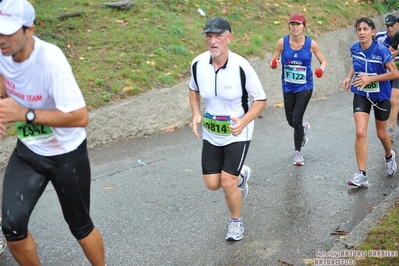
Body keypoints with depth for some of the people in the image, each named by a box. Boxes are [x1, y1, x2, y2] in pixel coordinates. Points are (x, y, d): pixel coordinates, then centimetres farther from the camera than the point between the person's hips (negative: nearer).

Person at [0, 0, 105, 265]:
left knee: (80, 226, 12)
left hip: (66, 155, -5)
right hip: (27, 152, 5)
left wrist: (25, 113, -35)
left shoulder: (50, 60, -31)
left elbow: (80, 117, -34)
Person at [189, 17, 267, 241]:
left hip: (237, 133, -4)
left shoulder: (241, 66, -23)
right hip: (210, 134, 4)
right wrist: (196, 114, -7)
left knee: (227, 183, -8)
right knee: (212, 184, 6)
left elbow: (260, 99, -13)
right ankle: (241, 175, 41)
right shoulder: (198, 64, -11)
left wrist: (243, 122, -28)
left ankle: (236, 222, 23)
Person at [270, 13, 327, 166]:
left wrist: (321, 70, -20)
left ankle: (298, 152, 12)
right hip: (288, 87, 2)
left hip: (304, 87, -2)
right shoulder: (282, 42, -7)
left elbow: (323, 61, 2)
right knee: (291, 121, 11)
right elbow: (274, 61, 1)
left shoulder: (311, 44, -9)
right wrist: (274, 63, -23)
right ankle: (304, 128, 50)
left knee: (296, 119, -11)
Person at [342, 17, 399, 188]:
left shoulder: (381, 50, -21)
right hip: (361, 95, 2)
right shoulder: (354, 49, -7)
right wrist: (350, 78, -4)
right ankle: (362, 175, -11)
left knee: (381, 134, 14)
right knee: (360, 132, -14)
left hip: (381, 96, -2)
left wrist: (370, 78, -29)